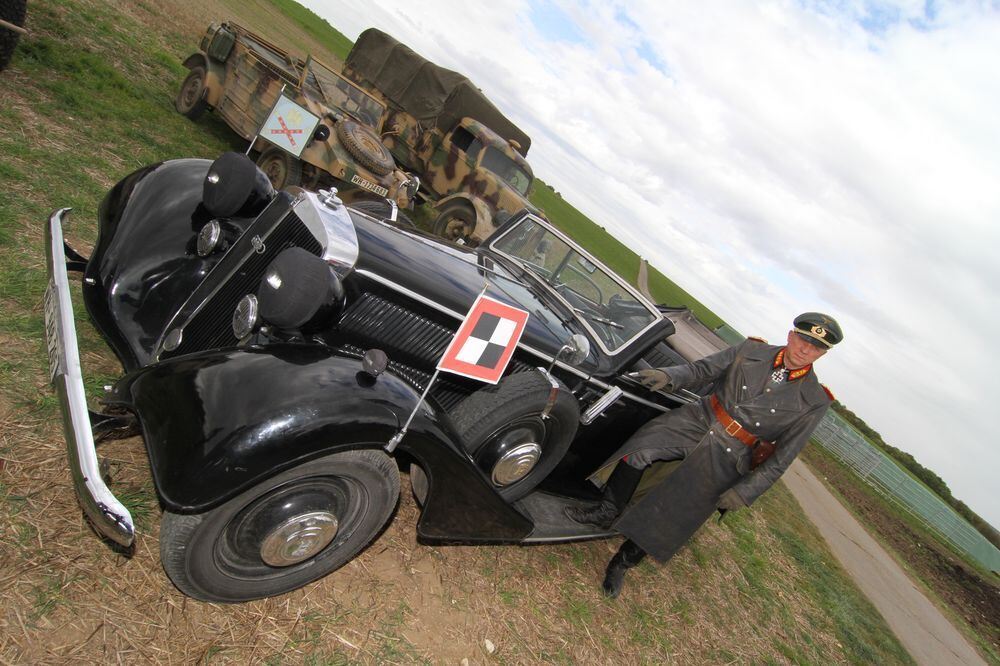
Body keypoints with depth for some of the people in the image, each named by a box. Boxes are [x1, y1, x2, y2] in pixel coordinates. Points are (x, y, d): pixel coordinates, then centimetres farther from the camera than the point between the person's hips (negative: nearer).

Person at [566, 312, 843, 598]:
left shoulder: (814, 401, -3)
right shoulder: (752, 350, 1)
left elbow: (783, 456, -3)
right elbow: (701, 369, 4)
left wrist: (744, 493, -9)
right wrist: (668, 376, -17)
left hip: (726, 457, -2)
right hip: (699, 420, 2)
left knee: (674, 516, -5)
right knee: (639, 448, -22)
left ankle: (622, 564, 15)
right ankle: (608, 512, -1)